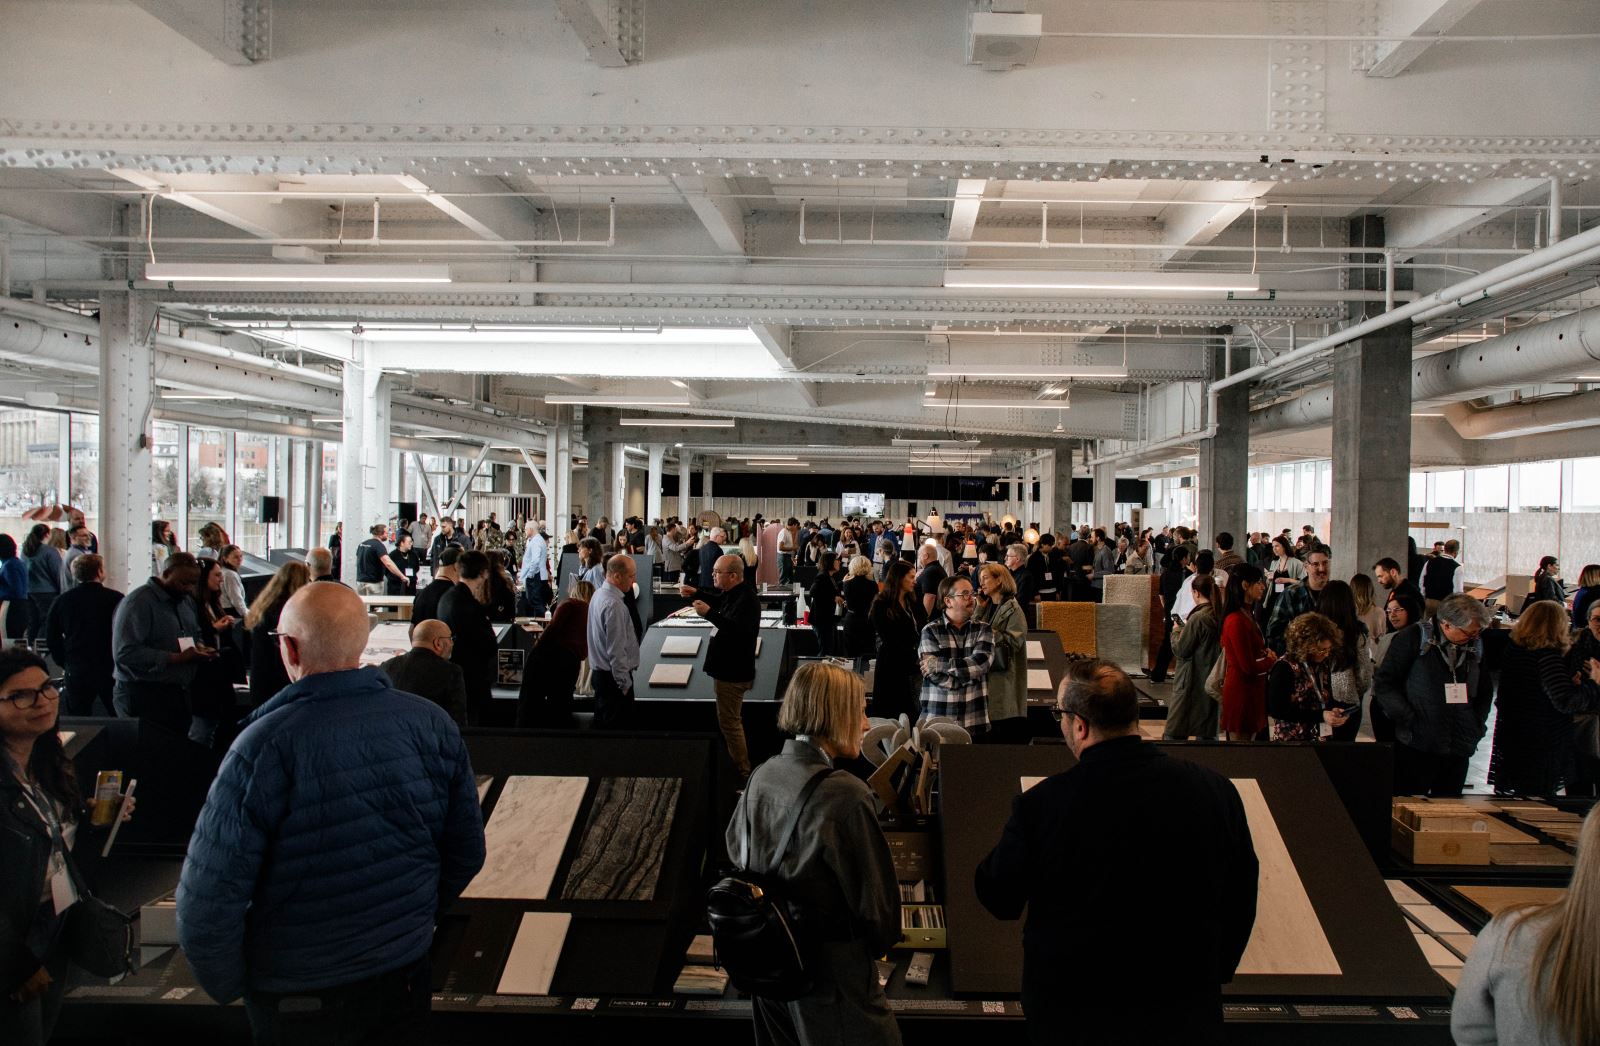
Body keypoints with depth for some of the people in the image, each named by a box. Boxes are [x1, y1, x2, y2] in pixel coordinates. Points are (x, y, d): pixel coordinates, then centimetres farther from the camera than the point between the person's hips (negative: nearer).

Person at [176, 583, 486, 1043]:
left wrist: (230, 987, -2)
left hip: (299, 1000, -3)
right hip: (406, 980, 3)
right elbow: (467, 851, -2)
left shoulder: (262, 748, -23)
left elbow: (207, 902, -21)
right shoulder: (431, 721, -11)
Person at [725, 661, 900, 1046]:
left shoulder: (761, 776, -5)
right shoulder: (846, 796, -26)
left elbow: (735, 845, 10)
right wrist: (882, 939, 4)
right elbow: (874, 891, -17)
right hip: (832, 975, -7)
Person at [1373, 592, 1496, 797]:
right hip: (1416, 748, -5)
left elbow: (1485, 692, 21)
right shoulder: (1414, 638, -8)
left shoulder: (1475, 645, 7)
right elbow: (1385, 684, -6)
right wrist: (1409, 721, -12)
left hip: (1459, 750, 5)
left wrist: (1477, 726, 10)